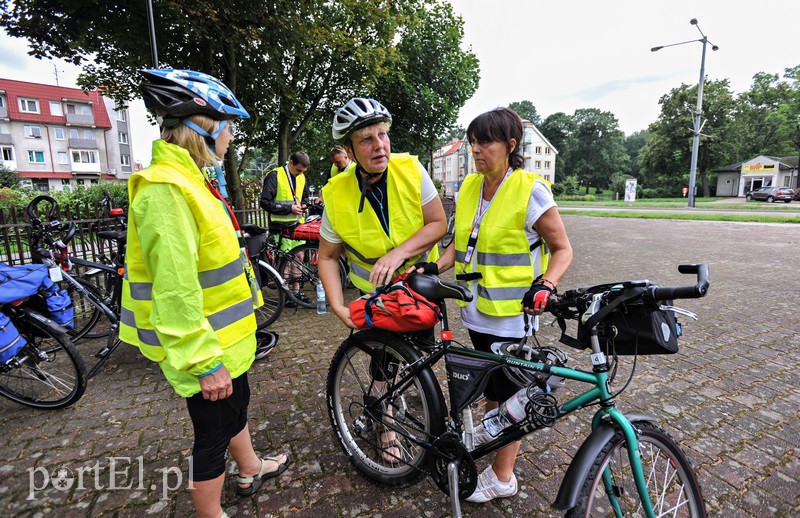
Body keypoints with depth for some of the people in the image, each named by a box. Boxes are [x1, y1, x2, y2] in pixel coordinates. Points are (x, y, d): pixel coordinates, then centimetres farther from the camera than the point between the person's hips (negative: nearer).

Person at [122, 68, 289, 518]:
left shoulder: (189, 181, 9)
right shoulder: (164, 190, -24)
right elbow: (174, 290, -28)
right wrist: (204, 361, -24)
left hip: (226, 335, 10)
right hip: (204, 345, -10)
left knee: (237, 406, 27)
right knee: (214, 432, 10)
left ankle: (250, 470, 52)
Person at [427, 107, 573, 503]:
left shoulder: (530, 190, -14)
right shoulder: (468, 188, 5)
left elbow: (562, 249, -9)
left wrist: (544, 285, -26)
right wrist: (434, 268, -4)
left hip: (511, 313, -6)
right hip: (476, 307, 6)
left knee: (509, 389, 7)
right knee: (488, 378, 25)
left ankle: (502, 477, 26)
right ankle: (490, 430, 52)